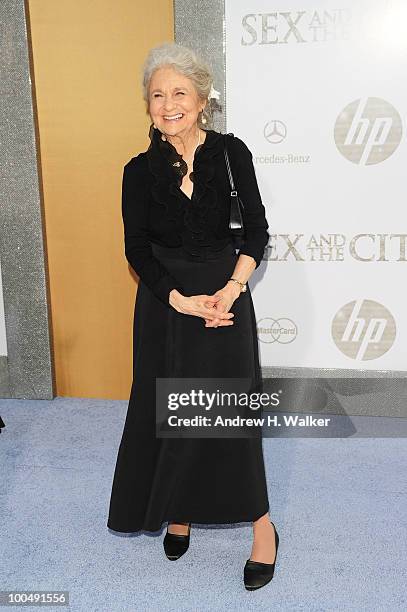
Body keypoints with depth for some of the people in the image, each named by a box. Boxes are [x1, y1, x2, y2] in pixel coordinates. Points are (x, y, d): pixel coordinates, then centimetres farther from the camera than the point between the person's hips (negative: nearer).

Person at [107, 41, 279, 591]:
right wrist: (181, 300, -15)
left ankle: (262, 525, 17)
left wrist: (232, 289, -14)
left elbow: (258, 229, -2)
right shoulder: (140, 170, -2)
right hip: (164, 301, 1)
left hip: (226, 295, -1)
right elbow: (137, 249, -4)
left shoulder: (231, 153, -3)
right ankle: (177, 510, 30)